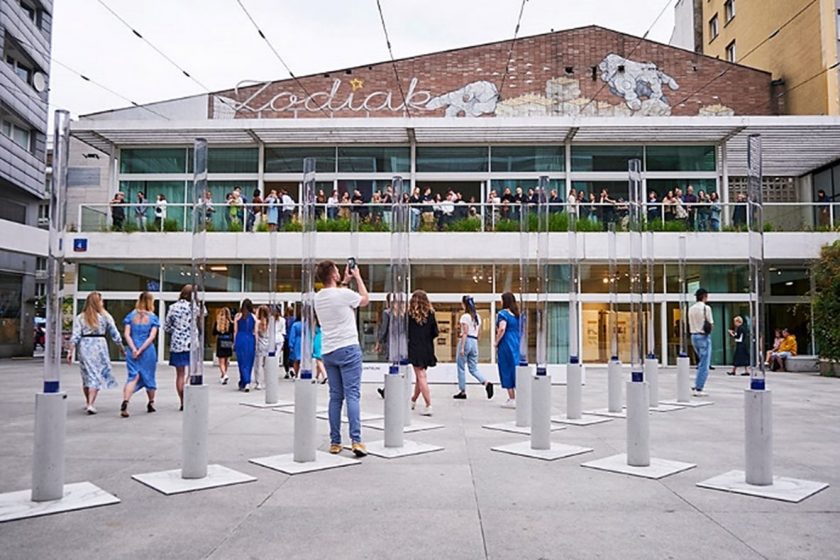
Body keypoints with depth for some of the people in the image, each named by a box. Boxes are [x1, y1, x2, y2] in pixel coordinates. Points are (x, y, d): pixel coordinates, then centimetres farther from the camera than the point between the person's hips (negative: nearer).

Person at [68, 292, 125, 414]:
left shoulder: (80, 317, 3)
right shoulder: (105, 316, 0)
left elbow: (75, 336, -3)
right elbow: (115, 334, 3)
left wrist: (71, 352, -2)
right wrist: (122, 347, 14)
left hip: (84, 346, 2)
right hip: (99, 345, -2)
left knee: (87, 376, 16)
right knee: (97, 376, 1)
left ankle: (88, 403, 30)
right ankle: (91, 404, -10)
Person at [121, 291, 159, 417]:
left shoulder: (131, 316, 6)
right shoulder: (153, 317, -1)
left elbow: (127, 334, -2)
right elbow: (152, 337, -10)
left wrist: (134, 349, -8)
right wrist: (141, 350, -10)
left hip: (132, 351, 2)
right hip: (148, 351, -1)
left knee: (133, 377, -2)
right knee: (149, 377, 14)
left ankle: (125, 403, -23)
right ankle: (151, 403, 29)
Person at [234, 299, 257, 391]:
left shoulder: (237, 316, 1)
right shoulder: (254, 317, 1)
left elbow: (235, 331, 3)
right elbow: (255, 332, 2)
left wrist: (234, 343, 10)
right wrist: (256, 344, 8)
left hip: (240, 340, -1)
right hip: (250, 340, 1)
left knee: (242, 362, 3)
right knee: (249, 362, 11)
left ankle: (246, 382, -9)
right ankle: (243, 383, 17)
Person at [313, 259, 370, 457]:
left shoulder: (318, 298, 7)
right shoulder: (344, 294, -12)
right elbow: (365, 300, 7)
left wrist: (346, 280, 30)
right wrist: (357, 277, 17)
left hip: (328, 352, 6)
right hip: (348, 349, -6)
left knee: (335, 397, 10)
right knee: (352, 395, -6)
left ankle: (335, 442, 11)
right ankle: (356, 440, -11)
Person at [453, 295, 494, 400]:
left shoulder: (465, 316, -10)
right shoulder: (477, 316, 12)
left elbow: (465, 333, -15)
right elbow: (477, 331, 15)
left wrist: (462, 347, -16)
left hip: (466, 341, -7)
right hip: (475, 342, 7)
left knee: (461, 367, 5)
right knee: (473, 368, 9)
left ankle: (462, 391, 8)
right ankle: (486, 383, -13)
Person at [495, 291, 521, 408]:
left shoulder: (503, 313, -10)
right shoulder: (518, 314, 11)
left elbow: (502, 329, -22)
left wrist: (496, 342, -11)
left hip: (506, 345, -6)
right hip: (517, 345, 6)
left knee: (507, 371, 2)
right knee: (516, 370, 11)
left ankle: (512, 399, 4)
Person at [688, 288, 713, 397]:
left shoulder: (691, 308, 9)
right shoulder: (706, 308, -11)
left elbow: (690, 324, 10)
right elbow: (711, 325, -10)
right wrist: (707, 327, 8)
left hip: (694, 336, 7)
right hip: (704, 337, -7)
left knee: (702, 363, 21)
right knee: (704, 365, -1)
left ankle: (697, 386, 18)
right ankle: (698, 389, -3)